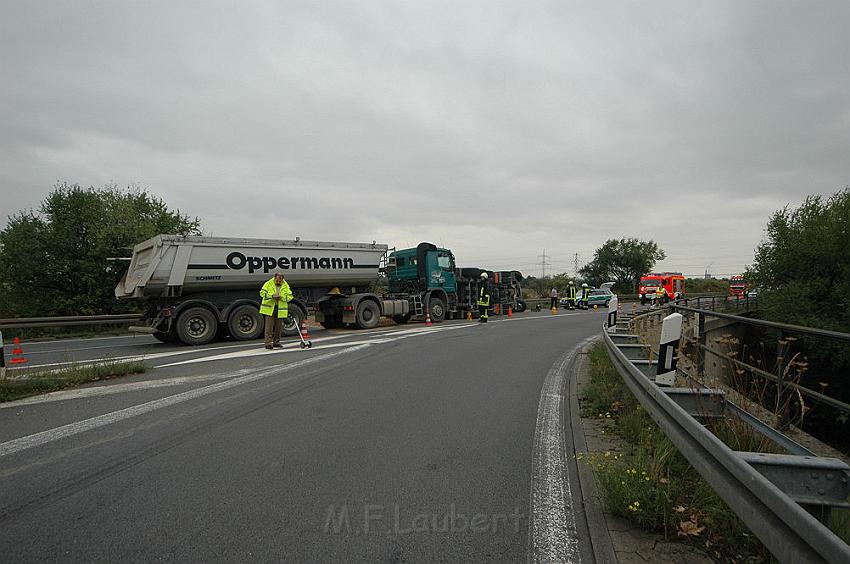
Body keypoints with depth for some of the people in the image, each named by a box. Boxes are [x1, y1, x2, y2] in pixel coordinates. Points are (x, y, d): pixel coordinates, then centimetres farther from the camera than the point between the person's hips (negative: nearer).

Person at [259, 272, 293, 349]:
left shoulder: (286, 286, 6)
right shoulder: (268, 284, 0)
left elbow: (290, 296, 2)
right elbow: (262, 292, -6)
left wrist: (282, 297, -16)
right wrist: (272, 295, -20)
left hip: (280, 309, 3)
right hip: (269, 308, -3)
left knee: (278, 327, 9)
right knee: (269, 326, -7)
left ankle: (276, 342, 20)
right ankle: (268, 343, -5)